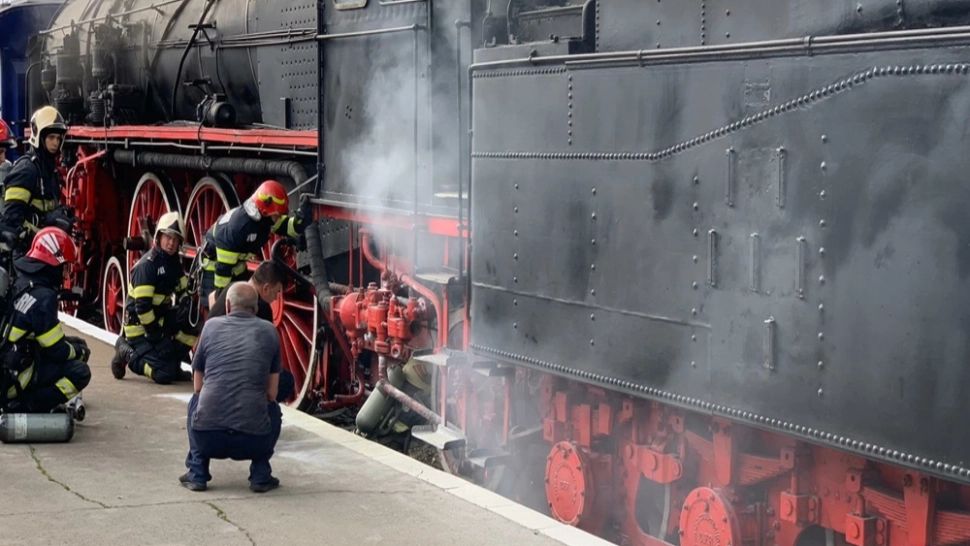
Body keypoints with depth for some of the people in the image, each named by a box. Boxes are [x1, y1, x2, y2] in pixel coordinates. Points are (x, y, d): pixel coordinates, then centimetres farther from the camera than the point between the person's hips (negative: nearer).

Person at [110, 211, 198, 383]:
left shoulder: (174, 262, 7)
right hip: (139, 326, -9)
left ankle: (173, 364, 3)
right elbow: (142, 305, -24)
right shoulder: (147, 265, -21)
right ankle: (128, 352, 3)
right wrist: (156, 334, -19)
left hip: (160, 318, 9)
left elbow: (183, 291, 16)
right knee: (165, 374, -18)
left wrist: (185, 302, -7)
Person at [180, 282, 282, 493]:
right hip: (253, 441, 0)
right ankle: (260, 475, 15)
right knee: (273, 409, 32)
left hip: (207, 437, 0)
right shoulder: (269, 331, 12)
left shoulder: (211, 326, 12)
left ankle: (197, 473, 20)